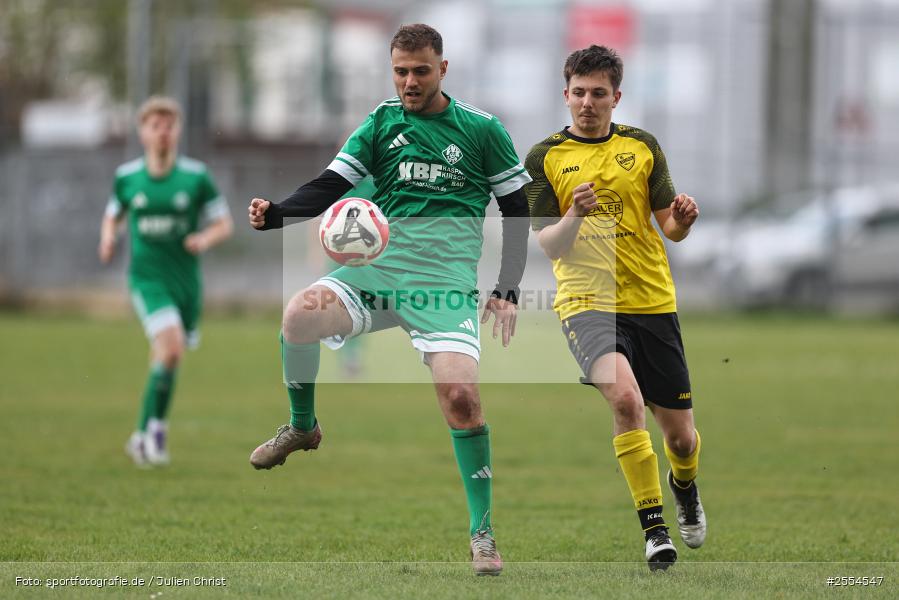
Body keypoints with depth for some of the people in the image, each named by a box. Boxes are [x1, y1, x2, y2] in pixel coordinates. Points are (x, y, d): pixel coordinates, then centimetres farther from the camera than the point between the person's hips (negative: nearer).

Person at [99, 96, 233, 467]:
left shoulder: (196, 177, -2)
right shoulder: (126, 177, 0)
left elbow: (224, 224, 3)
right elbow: (112, 215, 18)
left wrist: (205, 239, -18)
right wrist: (108, 238, -3)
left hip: (185, 279, 2)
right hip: (147, 277, -2)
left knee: (167, 358, 10)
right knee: (171, 347, -22)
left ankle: (148, 433, 26)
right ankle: (151, 431, -15)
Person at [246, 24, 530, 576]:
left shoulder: (482, 129, 5)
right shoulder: (382, 123, 9)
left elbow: (517, 209, 12)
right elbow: (329, 187, 3)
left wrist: (508, 291, 6)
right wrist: (275, 215, -16)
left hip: (446, 280, -2)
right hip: (377, 267, 2)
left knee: (460, 394, -21)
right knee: (299, 317, -27)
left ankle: (483, 532, -7)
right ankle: (302, 428, 1)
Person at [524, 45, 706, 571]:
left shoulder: (642, 146, 7)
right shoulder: (545, 158, 1)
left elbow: (669, 228, 8)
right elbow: (549, 247, -3)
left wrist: (681, 220, -15)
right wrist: (574, 215, -23)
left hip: (652, 301, 3)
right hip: (586, 301, -3)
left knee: (680, 433, 6)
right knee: (625, 396, -30)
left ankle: (684, 485, 44)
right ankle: (653, 525, -20)